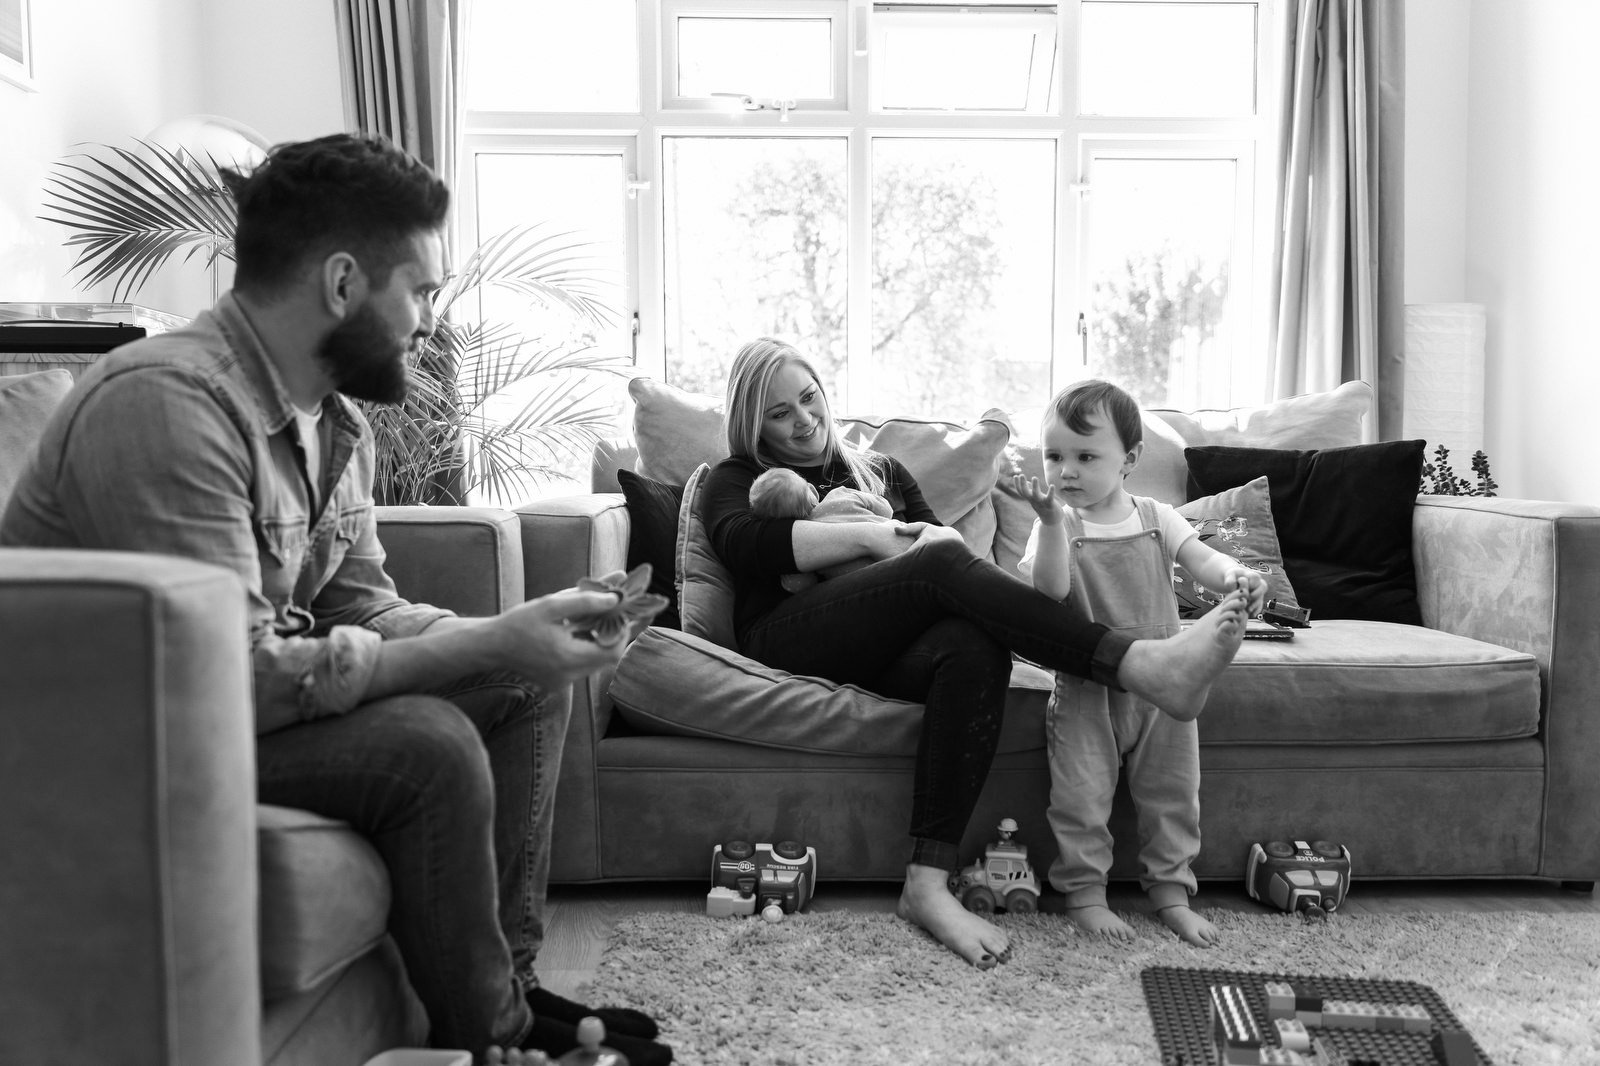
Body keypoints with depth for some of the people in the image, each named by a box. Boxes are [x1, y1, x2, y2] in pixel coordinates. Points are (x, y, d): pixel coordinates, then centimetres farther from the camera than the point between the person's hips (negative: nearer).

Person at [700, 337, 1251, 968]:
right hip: (788, 642, -4)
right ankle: (1141, 665, -40)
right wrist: (872, 537, -10)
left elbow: (944, 536, 19)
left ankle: (927, 885, -40)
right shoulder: (737, 478, 18)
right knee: (942, 566, -30)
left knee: (977, 647, -33)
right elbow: (742, 543, -6)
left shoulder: (879, 471, 32)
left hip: (881, 651, 4)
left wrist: (938, 539, -7)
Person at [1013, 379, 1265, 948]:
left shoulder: (1155, 517, 1)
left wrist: (1236, 574, -33)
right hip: (1086, 691, -2)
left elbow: (1201, 558, -10)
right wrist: (1052, 521, -33)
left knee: (1173, 795, 9)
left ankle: (1171, 893, 25)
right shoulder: (1057, 525, -5)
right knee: (1080, 796, -2)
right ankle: (1084, 895, 16)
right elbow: (1051, 590, -21)